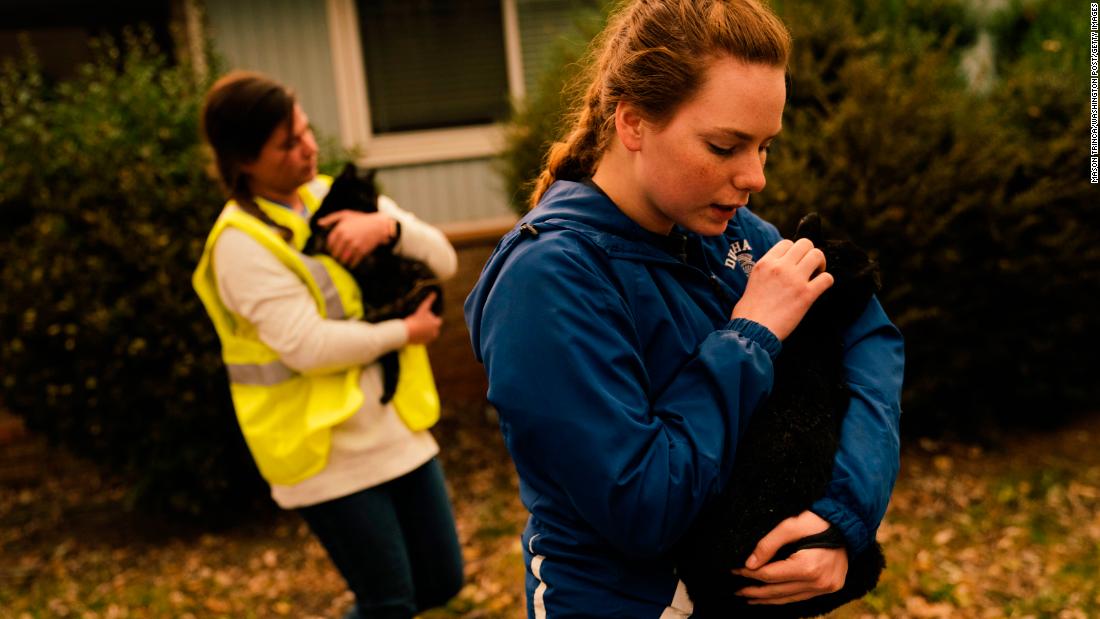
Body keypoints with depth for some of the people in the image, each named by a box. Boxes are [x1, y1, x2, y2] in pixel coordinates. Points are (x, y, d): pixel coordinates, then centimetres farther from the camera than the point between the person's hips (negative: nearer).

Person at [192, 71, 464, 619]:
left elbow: (443, 260, 2)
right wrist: (402, 333, -12)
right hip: (328, 452, -7)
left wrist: (387, 225, -17)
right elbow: (309, 347, -24)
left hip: (396, 427, 7)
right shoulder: (242, 243, -15)